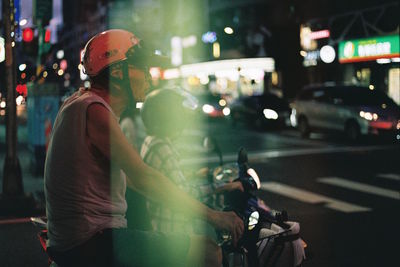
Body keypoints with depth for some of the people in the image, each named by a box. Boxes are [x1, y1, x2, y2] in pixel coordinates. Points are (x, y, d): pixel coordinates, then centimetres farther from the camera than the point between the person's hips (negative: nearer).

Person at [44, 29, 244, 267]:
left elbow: (128, 177, 23)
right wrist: (213, 216, -19)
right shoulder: (93, 109, -16)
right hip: (93, 245, -11)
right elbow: (142, 178, -22)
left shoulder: (80, 103, 16)